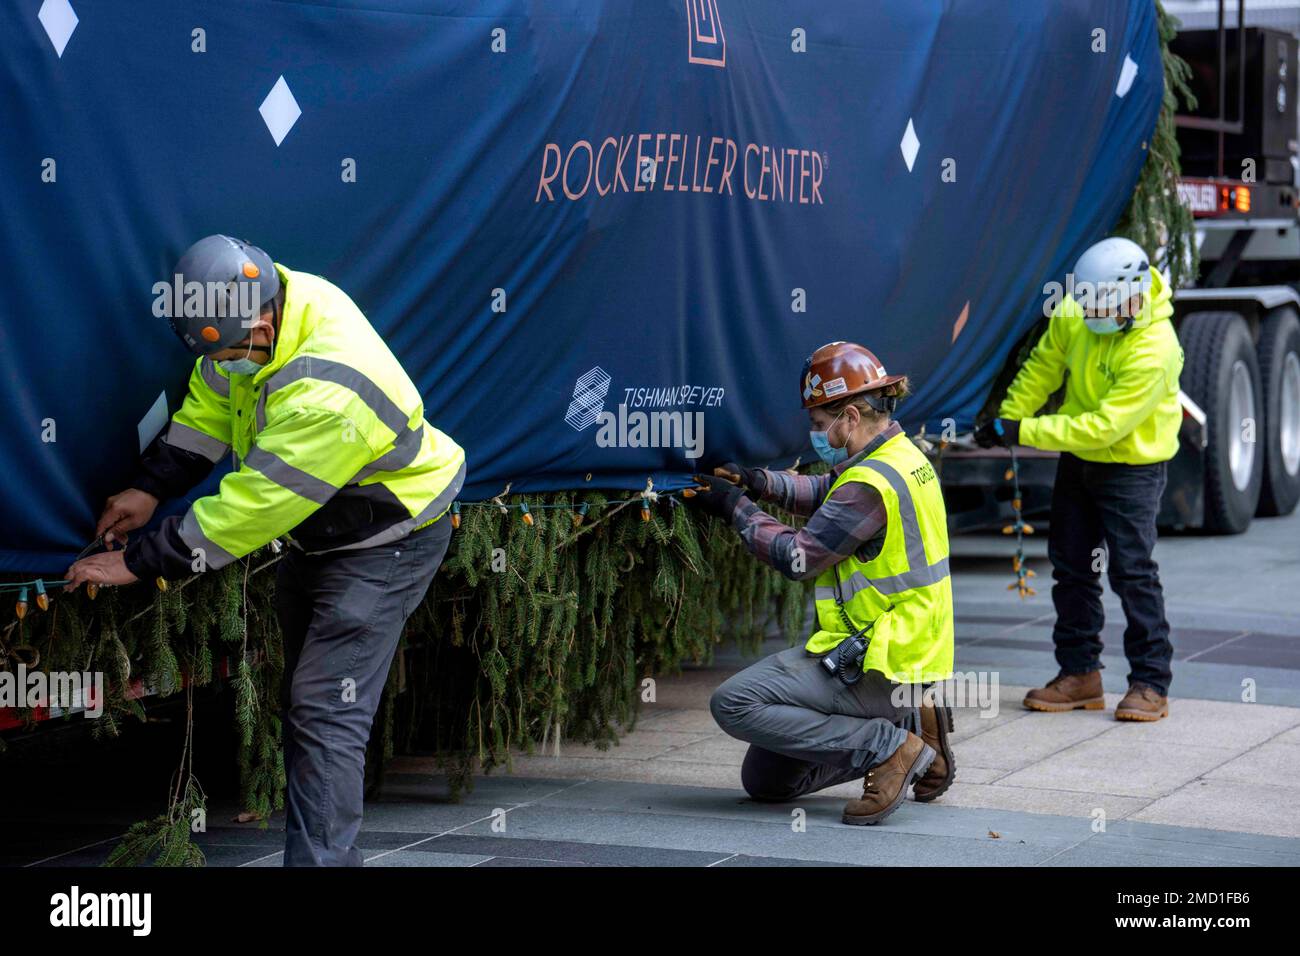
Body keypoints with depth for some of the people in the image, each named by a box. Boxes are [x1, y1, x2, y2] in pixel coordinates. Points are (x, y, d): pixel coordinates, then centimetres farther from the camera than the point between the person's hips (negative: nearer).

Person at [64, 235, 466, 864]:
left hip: (386, 541, -10)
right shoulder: (266, 299, -12)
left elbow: (249, 510, -32)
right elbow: (210, 403, 6)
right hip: (316, 532, 10)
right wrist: (151, 488, -1)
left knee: (327, 712, -17)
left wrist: (138, 563, -24)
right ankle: (324, 849, 24)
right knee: (302, 701, 15)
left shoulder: (329, 398, -38)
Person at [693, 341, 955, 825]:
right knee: (764, 781, 12)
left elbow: (798, 557, -16)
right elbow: (826, 492, 24)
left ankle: (890, 746, -13)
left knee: (735, 703, -17)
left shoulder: (871, 485, -22)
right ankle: (912, 726, 10)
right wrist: (759, 482, 9)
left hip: (875, 667, -10)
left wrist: (737, 509, -3)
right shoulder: (902, 457, 9)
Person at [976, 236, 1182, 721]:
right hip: (1077, 461, 7)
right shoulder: (1073, 318, -9)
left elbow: (1103, 427, -30)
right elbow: (1042, 367, 10)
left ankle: (1151, 684, -3)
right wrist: (1006, 418, 7)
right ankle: (1080, 674, 19)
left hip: (1131, 467, -7)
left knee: (1132, 572, -10)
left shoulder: (1154, 350, -30)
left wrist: (1023, 432, -27)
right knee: (1071, 567, 10)